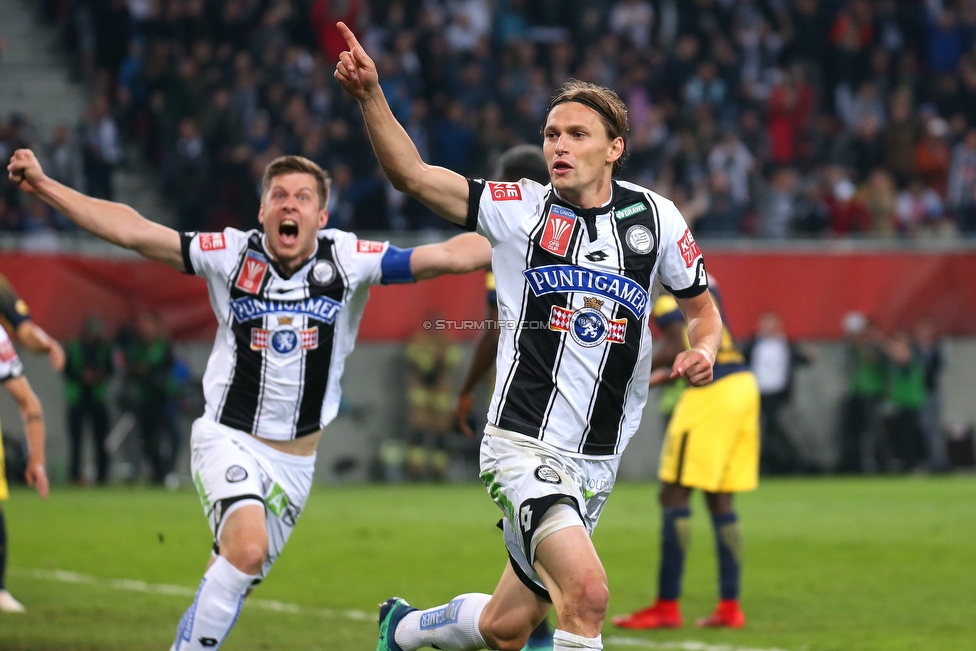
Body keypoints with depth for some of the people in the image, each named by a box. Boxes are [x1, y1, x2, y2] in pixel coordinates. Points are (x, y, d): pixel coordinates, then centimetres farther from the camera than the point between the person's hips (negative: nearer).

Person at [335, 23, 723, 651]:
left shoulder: (654, 216, 5)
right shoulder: (522, 209, -2)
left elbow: (703, 306, 18)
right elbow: (412, 174, -10)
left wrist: (703, 352, -4)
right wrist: (370, 93, -24)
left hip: (598, 464, 4)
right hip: (525, 447, -4)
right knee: (586, 592, -27)